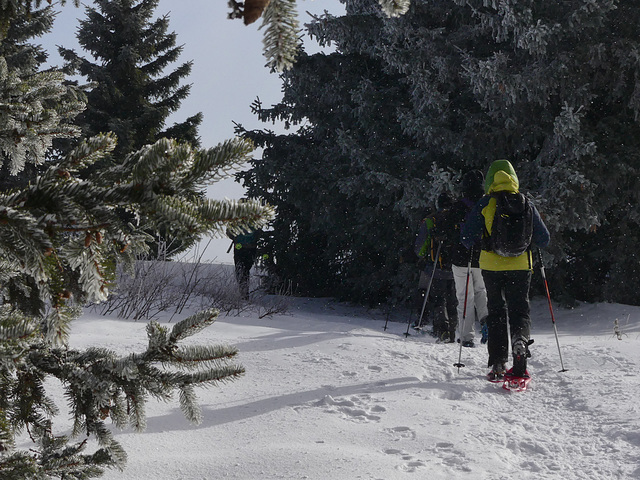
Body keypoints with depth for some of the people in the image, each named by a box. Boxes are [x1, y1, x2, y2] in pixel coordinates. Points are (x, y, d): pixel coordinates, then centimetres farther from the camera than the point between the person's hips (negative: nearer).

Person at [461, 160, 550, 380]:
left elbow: (467, 239, -6)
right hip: (520, 265, 1)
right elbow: (543, 239, 5)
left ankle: (497, 363, 5)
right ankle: (520, 339, -23)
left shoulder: (484, 204, -4)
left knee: (496, 312, 11)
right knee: (519, 310, 10)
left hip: (491, 266, 0)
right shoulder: (526, 204, 1)